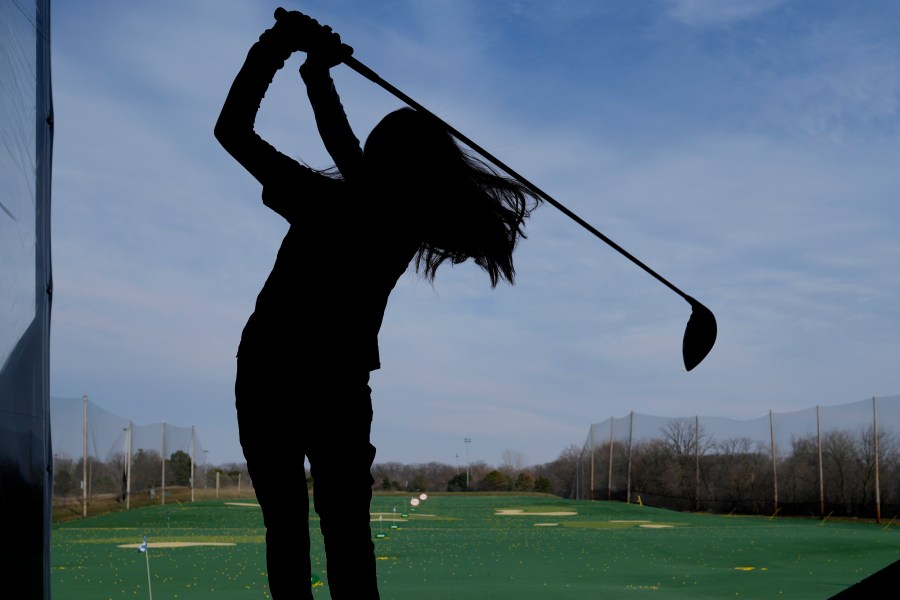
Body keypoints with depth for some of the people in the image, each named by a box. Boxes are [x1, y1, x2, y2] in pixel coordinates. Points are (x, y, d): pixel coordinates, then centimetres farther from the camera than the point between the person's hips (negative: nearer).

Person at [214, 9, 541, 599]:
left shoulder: (326, 204, -18)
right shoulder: (407, 223, -5)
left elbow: (233, 130, -14)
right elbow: (358, 171, 9)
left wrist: (275, 48, -8)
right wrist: (319, 77, 13)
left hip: (269, 380, -3)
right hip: (342, 387, 3)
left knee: (286, 528, 6)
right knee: (348, 533, 9)